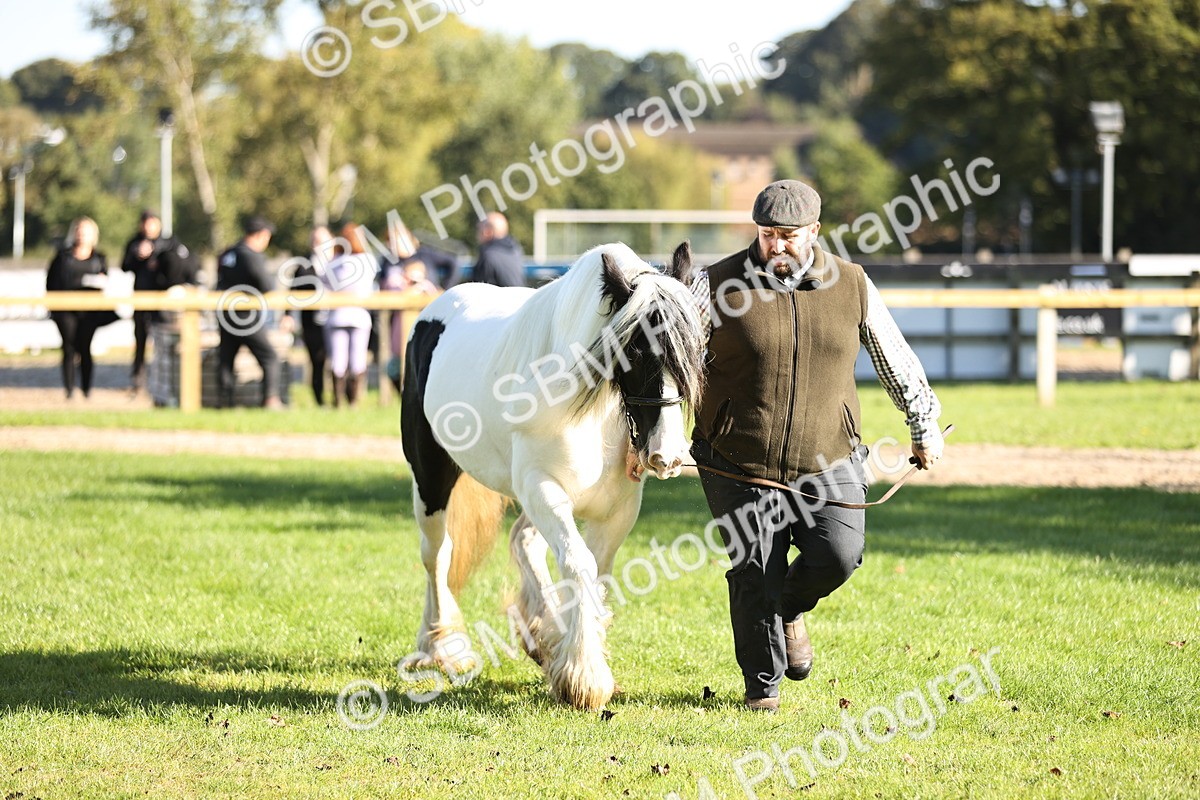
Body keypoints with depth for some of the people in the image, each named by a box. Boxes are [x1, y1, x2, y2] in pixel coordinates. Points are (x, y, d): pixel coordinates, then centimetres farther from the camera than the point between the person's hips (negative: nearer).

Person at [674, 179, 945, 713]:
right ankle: (763, 684, 17)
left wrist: (924, 424, 21)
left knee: (838, 555, -15)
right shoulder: (719, 286, -5)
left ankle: (791, 608, 19)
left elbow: (894, 358, 14)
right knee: (755, 576, -4)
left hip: (827, 462, 1)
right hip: (738, 467, -1)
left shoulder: (851, 286, 2)